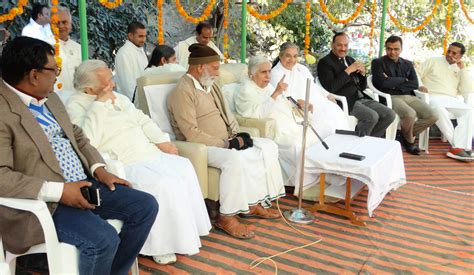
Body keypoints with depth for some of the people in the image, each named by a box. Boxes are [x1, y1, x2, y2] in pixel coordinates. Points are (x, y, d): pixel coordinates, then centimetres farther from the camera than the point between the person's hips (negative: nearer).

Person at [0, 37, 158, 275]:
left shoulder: (49, 97, 12)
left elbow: (77, 136, 19)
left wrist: (98, 168, 3)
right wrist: (59, 191, -25)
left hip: (83, 184, 9)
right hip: (44, 202, -9)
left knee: (146, 206, 1)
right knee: (103, 239, -29)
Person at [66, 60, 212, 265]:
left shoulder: (118, 98, 16)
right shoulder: (76, 106, -8)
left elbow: (143, 120, 19)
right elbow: (87, 142, -24)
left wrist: (162, 141, 5)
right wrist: (99, 104, -22)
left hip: (149, 154, 8)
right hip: (124, 166, -8)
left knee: (184, 169, -7)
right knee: (163, 185, -26)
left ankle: (188, 231, 6)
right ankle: (160, 246, -7)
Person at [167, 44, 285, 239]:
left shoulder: (211, 85, 15)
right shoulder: (183, 91, -15)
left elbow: (227, 115, 20)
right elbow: (192, 134, -22)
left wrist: (238, 136, 0)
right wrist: (226, 144, -18)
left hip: (225, 142, 10)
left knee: (268, 147, -1)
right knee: (235, 158, -37)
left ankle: (254, 203, 3)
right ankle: (226, 217, -21)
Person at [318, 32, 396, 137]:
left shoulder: (350, 60, 18)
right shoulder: (325, 62, -3)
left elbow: (362, 87, 20)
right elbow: (330, 88, -18)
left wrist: (362, 73, 0)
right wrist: (348, 71, -16)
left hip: (361, 98, 8)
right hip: (346, 102, -8)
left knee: (390, 114, -6)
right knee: (372, 116, -28)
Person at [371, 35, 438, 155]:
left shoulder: (408, 64, 19)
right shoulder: (378, 62, 3)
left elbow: (415, 84, 5)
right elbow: (383, 82, -13)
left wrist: (394, 84, -7)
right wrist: (403, 80, 0)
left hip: (409, 96, 6)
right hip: (391, 97, -6)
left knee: (432, 116, -13)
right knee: (410, 114, -33)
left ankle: (406, 135, 11)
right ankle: (409, 140, 1)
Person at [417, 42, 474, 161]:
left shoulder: (460, 70, 19)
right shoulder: (433, 61, 12)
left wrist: (463, 69, 4)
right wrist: (420, 85, -14)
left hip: (452, 100, 4)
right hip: (432, 97, -3)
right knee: (439, 109, -39)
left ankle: (458, 147, -36)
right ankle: (460, 145, -33)